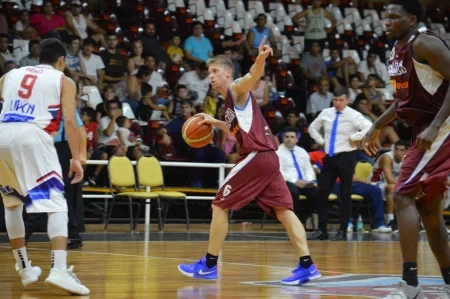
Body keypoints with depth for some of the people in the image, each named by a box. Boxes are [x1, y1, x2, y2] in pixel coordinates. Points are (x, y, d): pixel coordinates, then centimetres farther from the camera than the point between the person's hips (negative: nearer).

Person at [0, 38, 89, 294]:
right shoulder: (64, 81, 15)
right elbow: (69, 121, 3)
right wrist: (76, 158, 0)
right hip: (32, 136, -4)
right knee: (56, 203, -4)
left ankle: (25, 269, 22)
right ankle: (59, 270, -23)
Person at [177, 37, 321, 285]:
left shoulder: (237, 89, -2)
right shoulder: (230, 101, 23)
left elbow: (254, 76, -25)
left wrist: (261, 59, -46)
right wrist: (214, 122, 34)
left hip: (256, 156, -10)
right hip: (266, 157, 10)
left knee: (219, 205, 0)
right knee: (283, 210, 4)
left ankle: (208, 265, 5)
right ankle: (307, 266, -3)